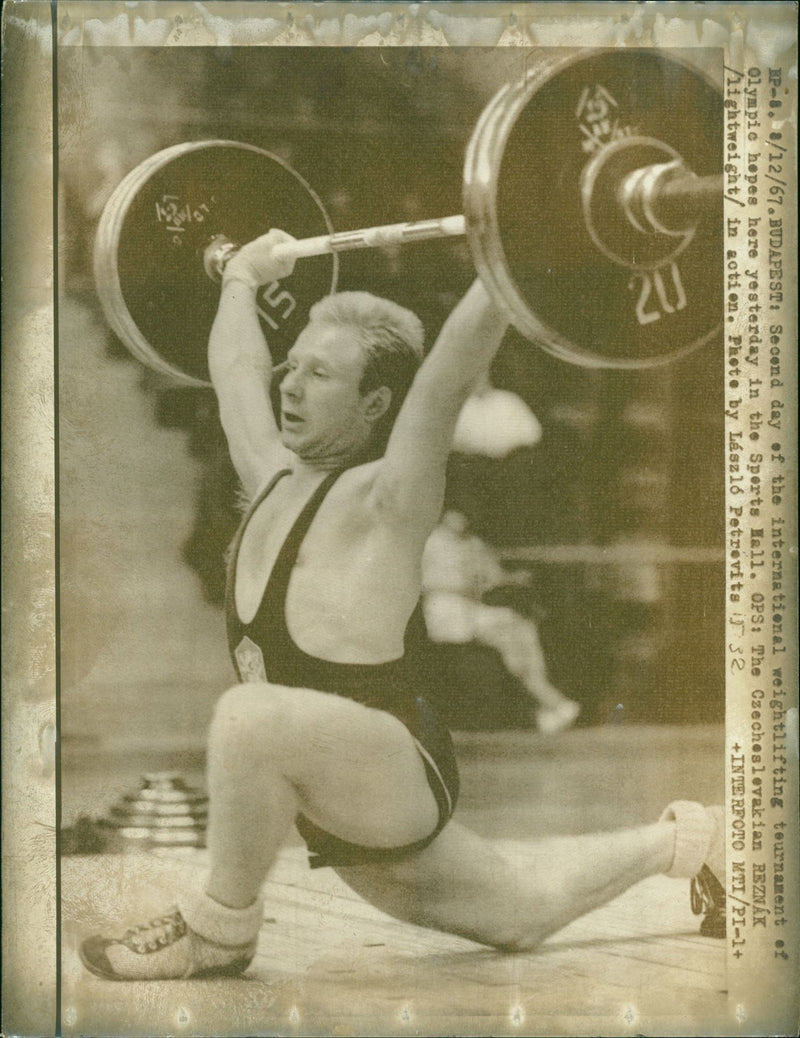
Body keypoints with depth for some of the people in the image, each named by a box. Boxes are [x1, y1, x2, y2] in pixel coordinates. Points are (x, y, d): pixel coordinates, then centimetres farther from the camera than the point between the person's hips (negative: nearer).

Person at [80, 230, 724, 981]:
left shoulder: (386, 499, -14)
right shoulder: (272, 479, 7)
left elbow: (450, 370, -26)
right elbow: (235, 369, 22)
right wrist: (242, 278, 33)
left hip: (396, 771, -9)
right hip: (333, 793, 9)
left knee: (250, 714, -36)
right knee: (521, 914, 22)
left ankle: (219, 928, -14)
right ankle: (682, 841, 41)